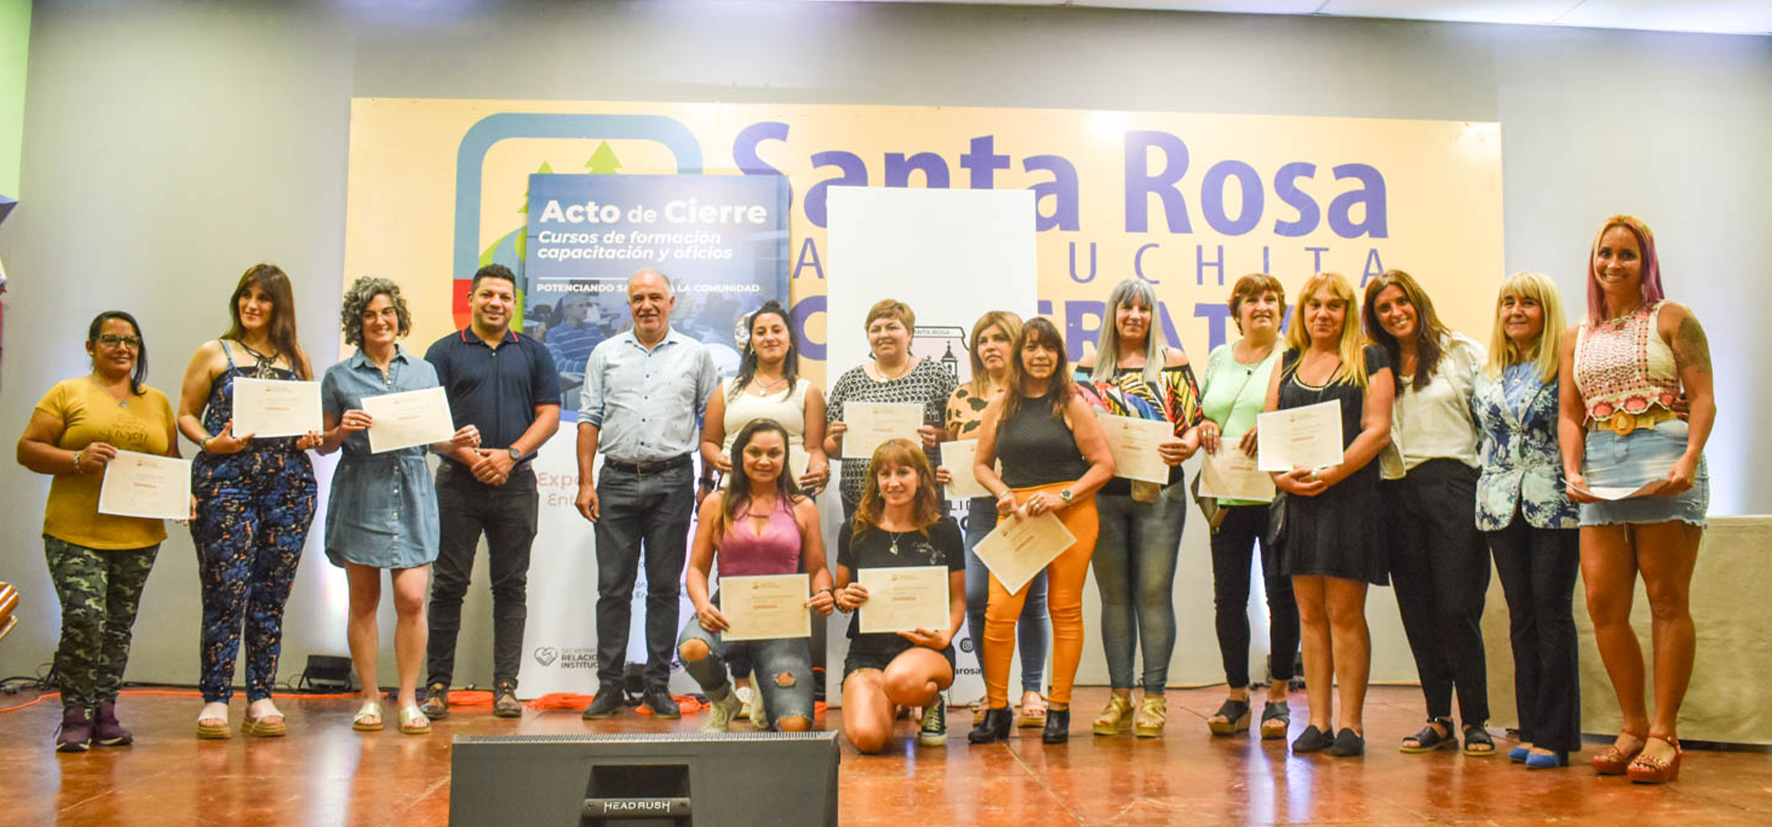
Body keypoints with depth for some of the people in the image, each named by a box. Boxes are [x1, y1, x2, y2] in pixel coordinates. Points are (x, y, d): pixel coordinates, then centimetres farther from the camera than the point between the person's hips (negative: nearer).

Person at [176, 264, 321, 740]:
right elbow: (185, 415, 8)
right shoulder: (214, 354, 8)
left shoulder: (297, 358, 15)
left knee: (272, 593, 4)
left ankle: (261, 698, 11)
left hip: (289, 481, 3)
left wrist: (312, 436, 0)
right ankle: (215, 699, 3)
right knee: (226, 590, -6)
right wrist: (211, 443, -10)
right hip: (225, 479, -2)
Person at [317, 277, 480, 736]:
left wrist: (458, 441, -6)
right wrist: (343, 430, -11)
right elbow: (324, 444, 9)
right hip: (360, 495, 0)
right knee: (363, 602, 5)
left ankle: (408, 700, 4)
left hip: (412, 495, 0)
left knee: (411, 598, -7)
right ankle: (370, 698, 16)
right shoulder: (339, 377, 7)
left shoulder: (423, 371, 12)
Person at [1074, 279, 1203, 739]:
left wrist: (1187, 446, -17)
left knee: (1154, 592, -1)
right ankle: (1119, 695, 14)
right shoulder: (1090, 366, 11)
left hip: (1159, 492, -2)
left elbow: (1195, 420, 3)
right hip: (1103, 493, 2)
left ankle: (1154, 696, 7)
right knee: (1114, 594, 6)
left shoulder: (1173, 362, 6)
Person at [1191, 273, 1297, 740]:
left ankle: (1278, 695, 12)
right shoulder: (1218, 359, 17)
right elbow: (1200, 414, 22)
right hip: (1227, 495, 4)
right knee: (1228, 596, 4)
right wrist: (1204, 429, 1)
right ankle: (1236, 696, 14)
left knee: (1281, 593, -1)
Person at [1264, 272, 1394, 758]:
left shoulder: (1368, 361, 3)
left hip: (1349, 495, -4)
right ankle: (1318, 722, 12)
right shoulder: (1287, 362, 16)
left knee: (1345, 612, -4)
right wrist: (1281, 475, -6)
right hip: (1296, 498, 4)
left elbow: (1377, 429, -6)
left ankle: (1350, 723, 4)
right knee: (1310, 612, 6)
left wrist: (1332, 473, -17)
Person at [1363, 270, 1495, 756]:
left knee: (1457, 608, -7)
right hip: (1397, 494, 4)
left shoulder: (1463, 352, 5)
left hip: (1452, 485, -3)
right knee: (1418, 612, 5)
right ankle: (1438, 718, 15)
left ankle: (1475, 720, 6)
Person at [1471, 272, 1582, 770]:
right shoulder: (1487, 374, 13)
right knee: (1521, 618, 7)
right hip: (1502, 509, 5)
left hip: (1555, 508, -5)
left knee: (1552, 616, -3)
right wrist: (1486, 492, 14)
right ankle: (1530, 730, 14)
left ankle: (1554, 736, 3)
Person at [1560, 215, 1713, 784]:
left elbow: (1703, 397, -3)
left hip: (1662, 464, -4)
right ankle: (1633, 727, 13)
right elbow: (1569, 414, 13)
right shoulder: (1577, 337, 17)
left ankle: (1664, 733, 6)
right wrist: (1572, 470, -3)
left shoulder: (1672, 320, 4)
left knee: (1667, 601, -1)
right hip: (1600, 470, 4)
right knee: (1603, 604, 0)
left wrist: (1689, 461, -18)